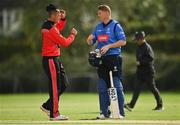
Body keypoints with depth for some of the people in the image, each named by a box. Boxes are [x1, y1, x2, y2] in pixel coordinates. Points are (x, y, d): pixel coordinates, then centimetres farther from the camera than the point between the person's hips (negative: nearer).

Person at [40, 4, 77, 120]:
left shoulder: (47, 24, 9)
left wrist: (63, 18, 14)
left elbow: (59, 27, 32)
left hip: (55, 59, 10)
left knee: (62, 86, 15)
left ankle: (47, 106, 23)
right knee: (55, 87, -6)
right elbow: (65, 43, -16)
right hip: (50, 59, -10)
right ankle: (54, 114, -1)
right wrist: (73, 35, 1)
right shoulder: (50, 29, -20)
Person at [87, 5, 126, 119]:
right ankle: (105, 113, 12)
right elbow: (91, 43, 19)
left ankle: (120, 113, -6)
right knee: (102, 87, 6)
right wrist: (90, 39, -5)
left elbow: (123, 41, -10)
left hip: (114, 59, -7)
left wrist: (108, 46, -16)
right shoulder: (98, 27, 16)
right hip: (102, 59, 7)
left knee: (117, 86, -8)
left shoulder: (115, 25, -3)